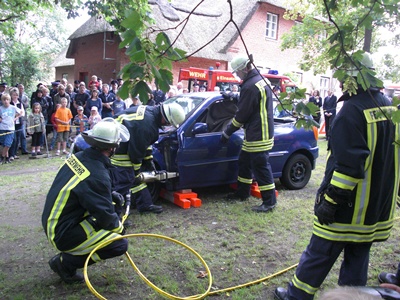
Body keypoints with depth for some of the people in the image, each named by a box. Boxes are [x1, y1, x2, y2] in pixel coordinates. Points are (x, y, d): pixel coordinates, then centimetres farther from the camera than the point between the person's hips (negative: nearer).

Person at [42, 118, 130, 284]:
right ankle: (66, 262, 0)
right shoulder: (97, 176, -29)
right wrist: (120, 227, 1)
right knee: (120, 244, -8)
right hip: (63, 235, -9)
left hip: (51, 223, 9)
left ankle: (68, 254, 16)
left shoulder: (79, 157, -4)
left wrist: (109, 195, 12)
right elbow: (106, 218, -19)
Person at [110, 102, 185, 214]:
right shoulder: (147, 125, -29)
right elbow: (136, 151, -20)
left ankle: (146, 205, 25)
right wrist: (136, 170, -5)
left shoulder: (150, 110, 2)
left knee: (135, 177, 15)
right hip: (117, 150, -10)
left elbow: (144, 142, 14)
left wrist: (149, 160, 17)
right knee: (124, 182, -9)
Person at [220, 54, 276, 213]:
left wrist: (227, 132, -8)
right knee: (244, 163, 20)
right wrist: (233, 96, 27)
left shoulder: (250, 86, -21)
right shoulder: (260, 80, 11)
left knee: (261, 167, -3)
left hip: (258, 137, -11)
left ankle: (269, 201, 7)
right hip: (254, 135, 11)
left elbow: (242, 114, -18)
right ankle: (242, 193, 33)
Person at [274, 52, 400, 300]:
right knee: (358, 256, 18)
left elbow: (348, 165, -25)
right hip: (380, 206, 8)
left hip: (349, 207, -8)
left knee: (320, 253, 5)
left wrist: (330, 200, -19)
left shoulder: (352, 110, -19)